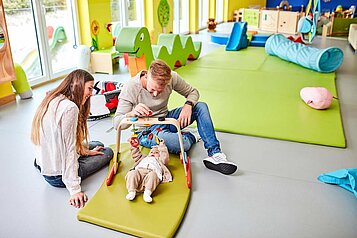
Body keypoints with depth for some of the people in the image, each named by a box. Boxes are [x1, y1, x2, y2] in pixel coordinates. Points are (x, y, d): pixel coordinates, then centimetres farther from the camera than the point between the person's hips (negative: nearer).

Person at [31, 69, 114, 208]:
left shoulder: (53, 101, 5)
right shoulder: (70, 107, -24)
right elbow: (69, 148, -25)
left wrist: (86, 151, 17)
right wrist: (74, 189, -21)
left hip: (44, 167, 8)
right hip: (58, 176, -8)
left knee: (97, 145, 24)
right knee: (107, 152, 11)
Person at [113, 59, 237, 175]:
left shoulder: (171, 77, -14)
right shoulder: (130, 88, -22)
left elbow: (193, 92, 2)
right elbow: (117, 123, -20)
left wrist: (188, 105, -22)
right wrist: (132, 113, -43)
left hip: (166, 119, 5)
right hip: (146, 131, -4)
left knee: (201, 106, -16)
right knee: (167, 139, -40)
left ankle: (214, 155, -19)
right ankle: (190, 136, -3)